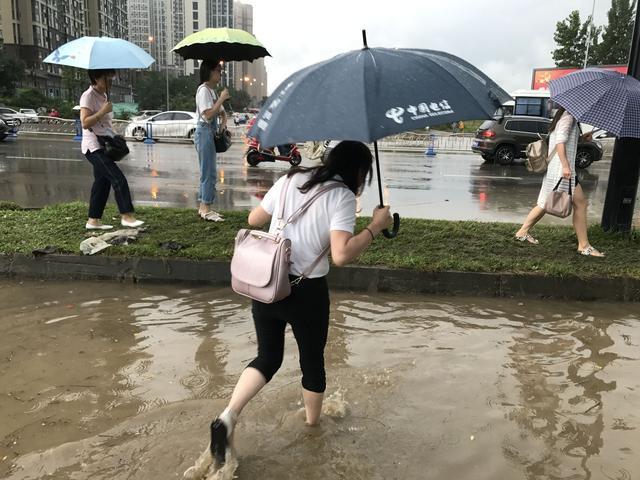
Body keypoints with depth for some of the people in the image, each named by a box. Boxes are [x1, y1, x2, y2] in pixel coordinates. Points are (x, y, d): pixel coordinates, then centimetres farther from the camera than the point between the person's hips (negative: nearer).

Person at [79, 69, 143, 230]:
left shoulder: (103, 96, 17)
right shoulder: (88, 96, -11)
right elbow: (85, 123, -20)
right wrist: (103, 111, -23)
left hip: (104, 146, 9)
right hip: (94, 147, -9)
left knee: (102, 183, 9)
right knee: (119, 180, -15)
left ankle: (93, 220, 15)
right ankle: (126, 216, -10)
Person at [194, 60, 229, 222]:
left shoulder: (211, 91, 18)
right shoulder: (203, 90, -11)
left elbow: (222, 112, 21)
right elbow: (208, 115, -21)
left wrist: (223, 124, 2)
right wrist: (221, 99, -18)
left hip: (211, 132, 10)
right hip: (205, 132, -10)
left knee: (207, 172, 11)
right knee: (209, 173, -9)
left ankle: (203, 207, 16)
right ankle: (206, 209, -6)